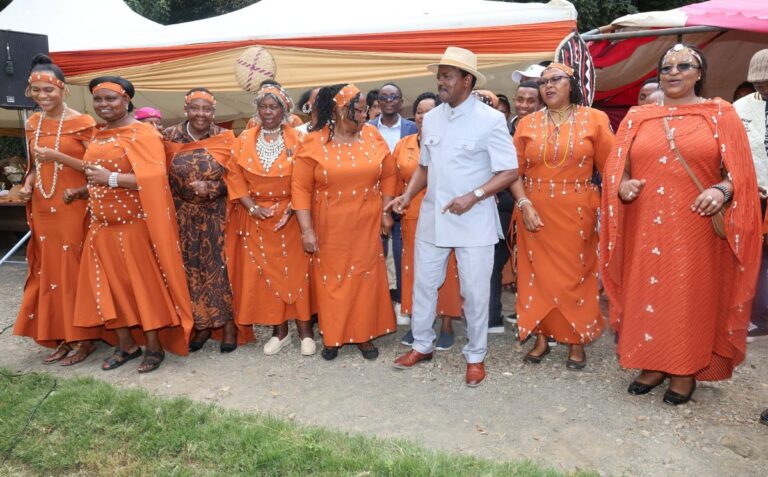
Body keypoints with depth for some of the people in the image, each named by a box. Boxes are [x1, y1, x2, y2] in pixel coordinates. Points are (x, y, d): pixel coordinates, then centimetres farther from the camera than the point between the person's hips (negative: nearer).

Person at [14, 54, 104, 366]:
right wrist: (28, 183, 2)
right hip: (43, 210, 6)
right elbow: (36, 164, 21)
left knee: (75, 269, -1)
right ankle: (61, 336, 20)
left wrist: (58, 156, -19)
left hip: (74, 208, -6)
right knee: (49, 270, 9)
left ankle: (84, 337, 11)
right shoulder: (33, 124, 11)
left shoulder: (81, 123, -9)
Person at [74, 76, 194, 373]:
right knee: (111, 285, 10)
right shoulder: (98, 136, 14)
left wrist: (111, 179, -24)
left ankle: (154, 346, 14)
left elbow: (154, 177, -22)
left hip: (135, 225, -7)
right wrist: (84, 187, 12)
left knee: (145, 284, 1)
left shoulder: (141, 133, -10)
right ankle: (125, 344, 24)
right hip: (103, 225, 8)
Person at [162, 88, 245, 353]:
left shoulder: (225, 138, -2)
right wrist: (189, 190, -11)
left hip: (217, 214, -2)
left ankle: (228, 323, 10)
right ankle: (202, 324, 18)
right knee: (191, 267, 5)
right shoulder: (170, 137, 2)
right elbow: (163, 176, 5)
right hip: (185, 217, 2)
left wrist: (211, 188, -21)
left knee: (220, 265, -3)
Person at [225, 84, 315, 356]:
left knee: (295, 271, 1)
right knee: (263, 272, 5)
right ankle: (279, 331, 17)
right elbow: (235, 176, 1)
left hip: (289, 216, -2)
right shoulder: (245, 140, 5)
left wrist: (291, 209, -16)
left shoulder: (296, 139, -1)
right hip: (256, 218, 3)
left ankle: (305, 331, 11)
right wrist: (252, 207, -11)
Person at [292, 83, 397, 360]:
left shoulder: (372, 136, 0)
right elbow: (301, 187, -9)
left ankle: (364, 334, 24)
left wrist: (386, 212, 4)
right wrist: (307, 229, -12)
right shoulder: (314, 142, -9)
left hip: (366, 226, 2)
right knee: (331, 281, 9)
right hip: (329, 228, -2)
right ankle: (332, 337, 26)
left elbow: (389, 175, 8)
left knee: (366, 279, 8)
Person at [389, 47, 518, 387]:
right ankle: (422, 345, 32)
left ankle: (476, 356, 25)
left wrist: (473, 196, -22)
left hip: (474, 221, -5)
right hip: (432, 217, 5)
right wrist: (407, 195, 1)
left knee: (475, 292, 5)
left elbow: (509, 171, -10)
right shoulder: (430, 118, 7)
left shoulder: (490, 120, -10)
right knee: (423, 284, 13)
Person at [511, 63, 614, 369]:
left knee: (576, 275, 6)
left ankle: (577, 341, 20)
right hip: (535, 213, 2)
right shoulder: (527, 123, 6)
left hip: (577, 212, -1)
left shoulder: (594, 119, 2)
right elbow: (514, 171, 2)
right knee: (539, 274, 7)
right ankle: (541, 337, 21)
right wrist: (524, 205, -12)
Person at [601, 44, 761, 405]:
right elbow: (616, 167, 10)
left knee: (692, 295, 5)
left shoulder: (721, 114, 4)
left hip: (697, 229, -2)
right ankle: (653, 364, 23)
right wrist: (623, 186, -11)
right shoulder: (637, 118, 10)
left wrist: (722, 190, -19)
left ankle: (686, 369, 20)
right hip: (646, 228, 2)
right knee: (648, 292, 7)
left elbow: (740, 170, 1)